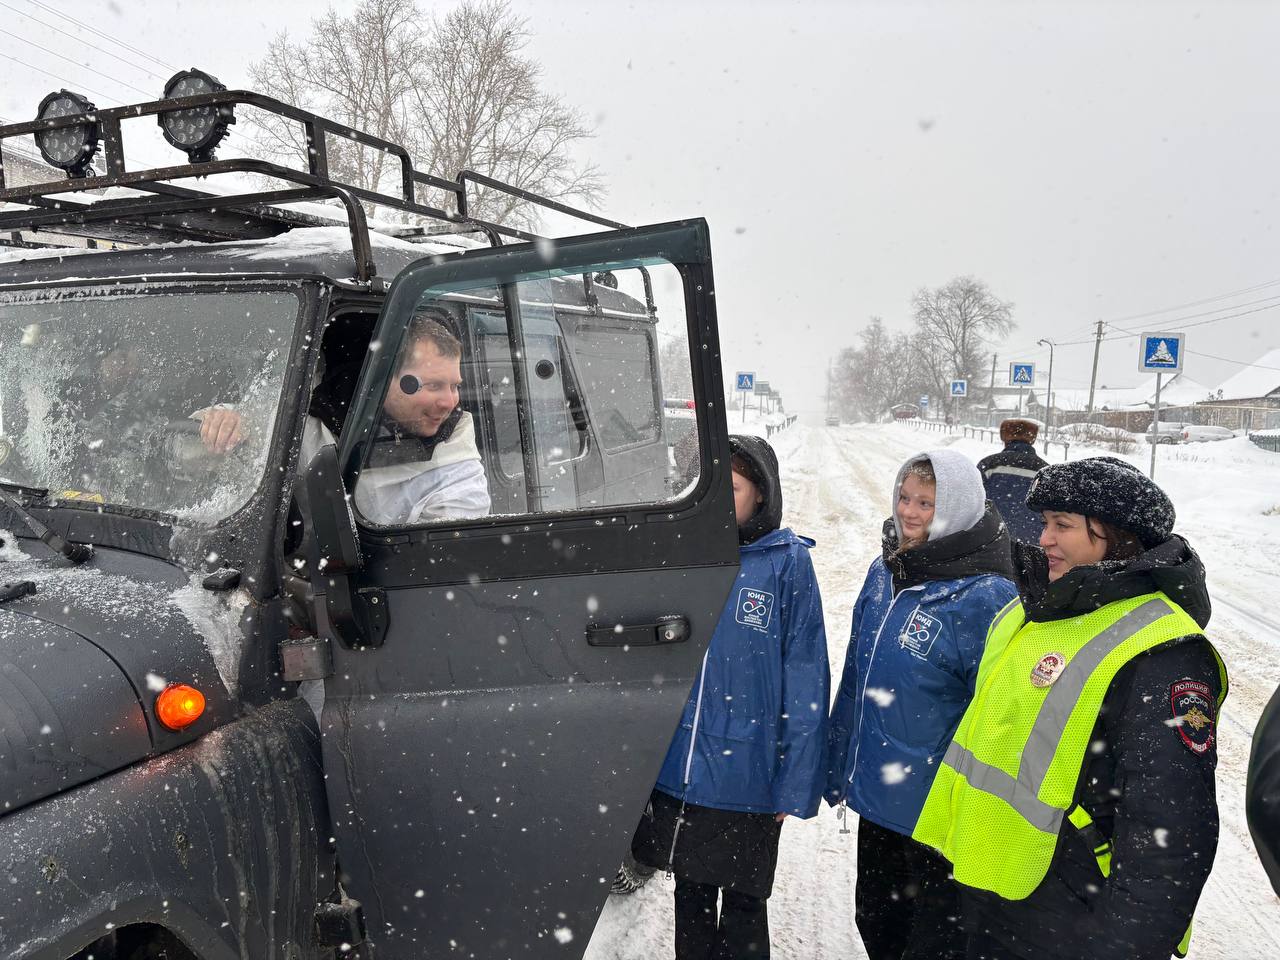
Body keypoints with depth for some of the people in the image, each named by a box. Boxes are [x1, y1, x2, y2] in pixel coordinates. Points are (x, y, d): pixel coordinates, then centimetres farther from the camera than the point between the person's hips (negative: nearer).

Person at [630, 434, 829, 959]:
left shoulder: (787, 563, -10)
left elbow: (805, 677, -9)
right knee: (690, 892, 20)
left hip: (745, 776, -3)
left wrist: (794, 783, -10)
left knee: (742, 902, 15)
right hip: (675, 771, 3)